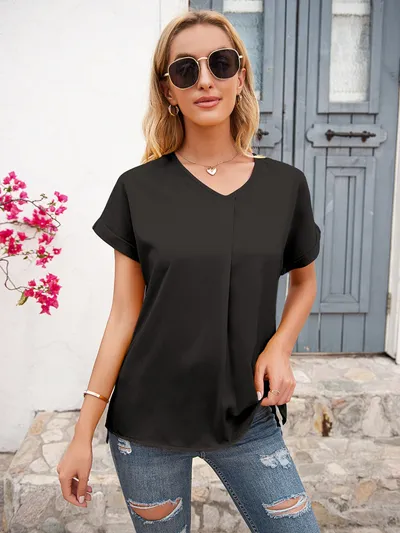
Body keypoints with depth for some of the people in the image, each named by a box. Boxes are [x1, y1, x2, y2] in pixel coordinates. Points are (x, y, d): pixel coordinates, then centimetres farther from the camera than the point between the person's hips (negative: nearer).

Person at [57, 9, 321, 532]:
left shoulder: (285, 185, -2)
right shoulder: (139, 189, -6)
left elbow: (304, 280, 12)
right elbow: (125, 314, -4)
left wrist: (280, 346, -8)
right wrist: (83, 433, -3)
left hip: (248, 420, 1)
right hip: (148, 424, 0)